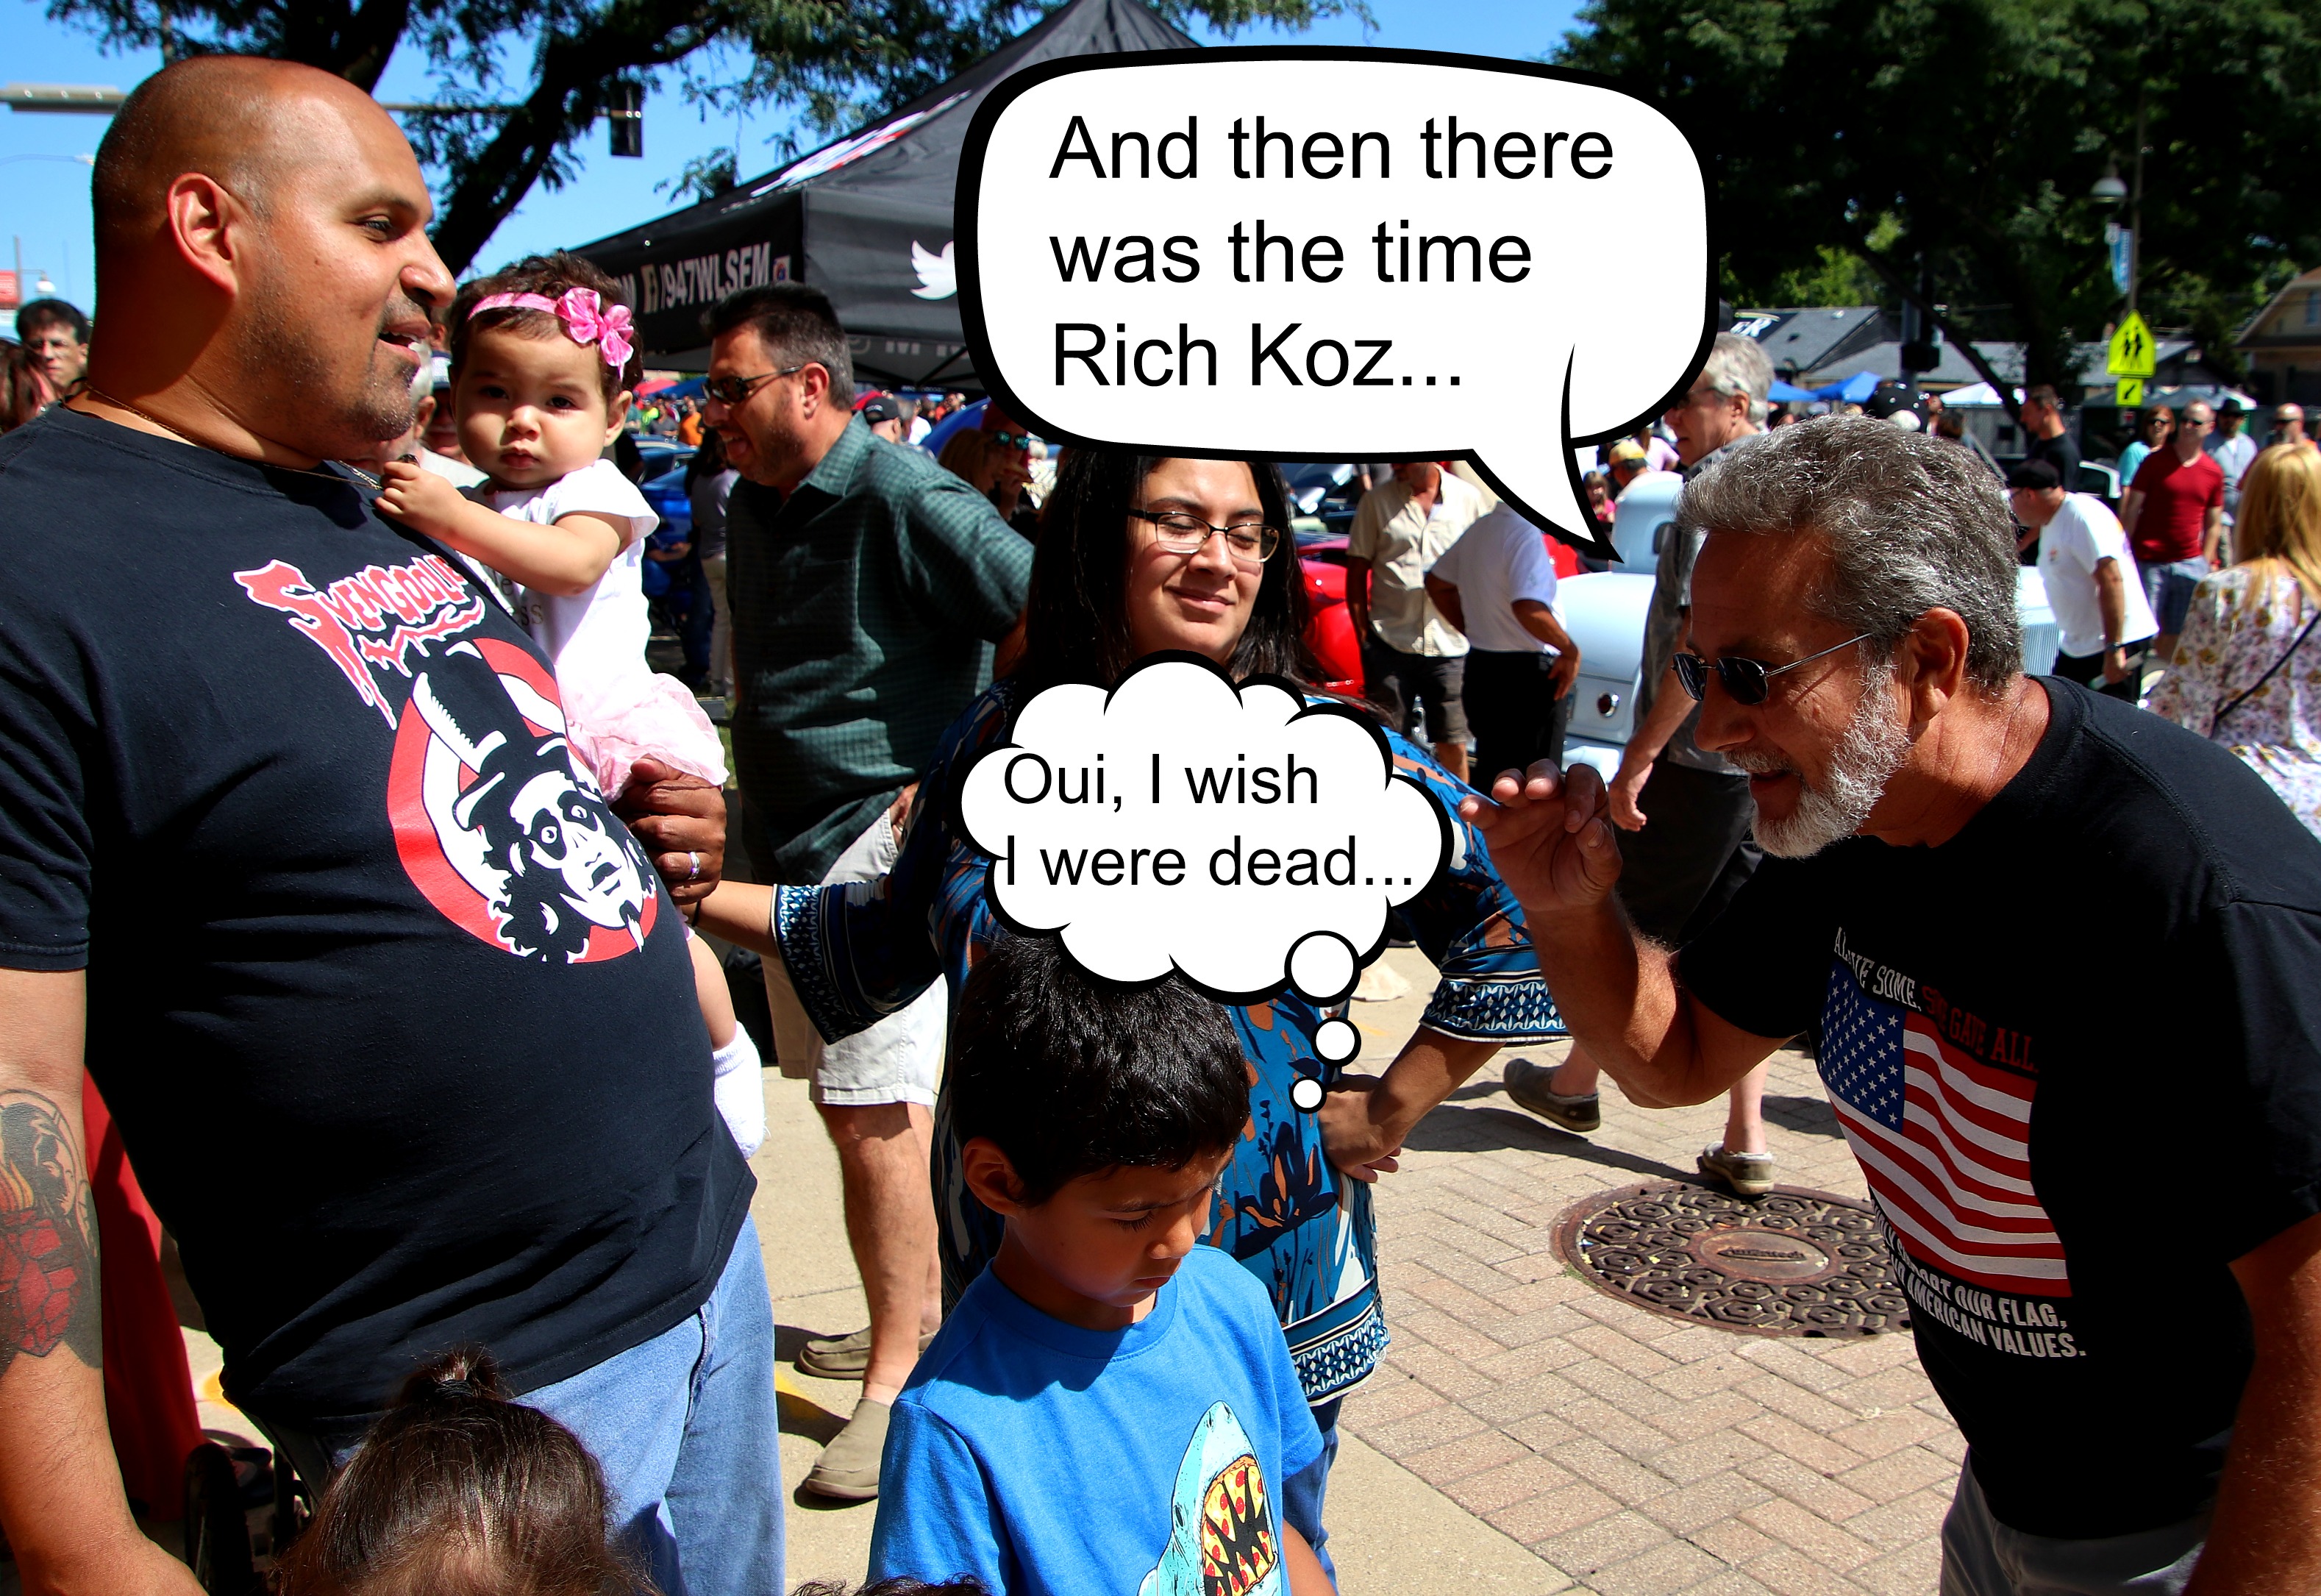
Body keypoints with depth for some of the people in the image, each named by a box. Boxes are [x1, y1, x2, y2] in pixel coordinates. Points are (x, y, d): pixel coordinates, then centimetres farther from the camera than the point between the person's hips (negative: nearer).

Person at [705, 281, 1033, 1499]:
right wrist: (753, 811, 17)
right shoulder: (750, 506, 13)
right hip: (790, 850, 9)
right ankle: (914, 1318, 32)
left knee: (874, 1117, -5)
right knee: (852, 1106, 16)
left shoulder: (906, 501, -14)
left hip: (880, 846, -9)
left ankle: (897, 1380, 8)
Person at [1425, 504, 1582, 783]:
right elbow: (1529, 609, -31)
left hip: (1480, 664, 9)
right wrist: (1571, 651, -18)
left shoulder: (1480, 528, 8)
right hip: (1528, 673, -9)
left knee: (1490, 772, 18)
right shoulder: (1524, 532, -19)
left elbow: (1437, 584, 20)